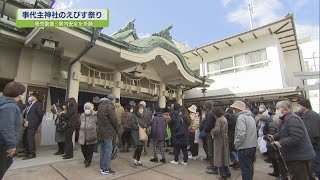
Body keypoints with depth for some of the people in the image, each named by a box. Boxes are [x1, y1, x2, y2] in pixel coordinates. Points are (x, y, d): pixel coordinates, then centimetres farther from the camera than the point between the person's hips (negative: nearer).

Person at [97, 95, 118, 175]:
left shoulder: (100, 105, 13)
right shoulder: (109, 106, -14)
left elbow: (99, 117, 12)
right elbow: (114, 120, -16)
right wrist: (116, 131, -3)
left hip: (101, 131, 9)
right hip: (108, 132, -9)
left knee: (103, 150, 17)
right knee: (108, 150, 0)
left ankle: (102, 167, 27)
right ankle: (106, 169, 8)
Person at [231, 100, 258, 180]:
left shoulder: (241, 117, -18)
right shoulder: (250, 117, 11)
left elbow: (241, 134, -26)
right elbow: (252, 132, 16)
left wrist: (236, 144, -11)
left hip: (244, 148, -9)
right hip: (253, 146, 9)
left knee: (245, 170, 3)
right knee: (250, 168, 22)